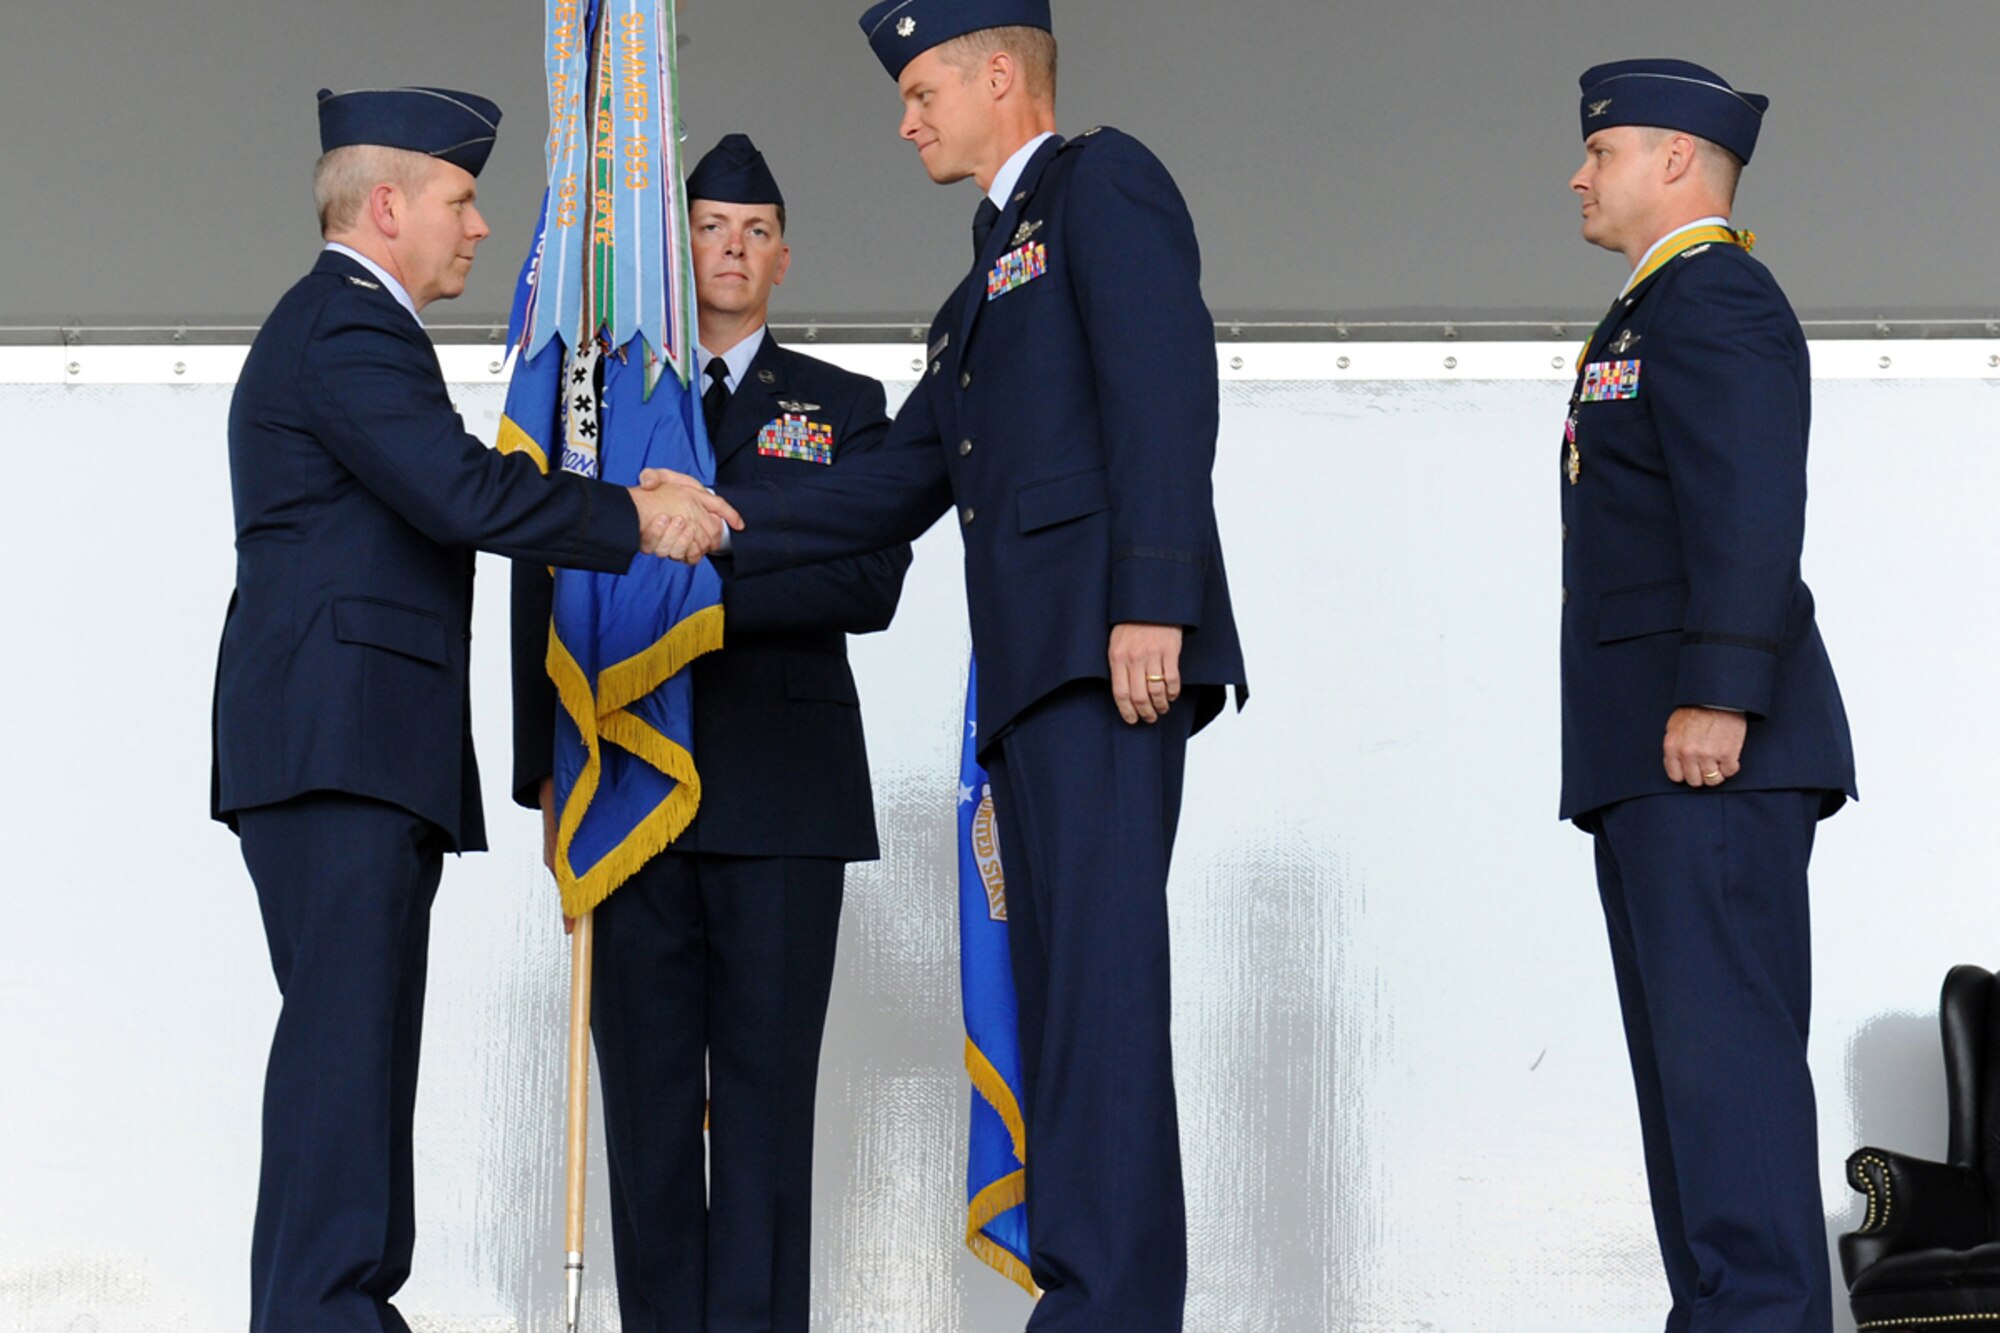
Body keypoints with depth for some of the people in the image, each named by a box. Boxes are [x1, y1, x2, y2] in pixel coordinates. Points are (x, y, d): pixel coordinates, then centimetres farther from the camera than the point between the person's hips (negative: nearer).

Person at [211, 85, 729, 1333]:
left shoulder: (340, 328, 27)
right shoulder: (350, 327, -9)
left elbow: (432, 505, 26)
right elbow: (462, 490, -21)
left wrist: (621, 510, 17)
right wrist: (631, 519, -11)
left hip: (362, 749, 11)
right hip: (337, 732, -11)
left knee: (360, 1032, 7)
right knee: (349, 1021, -15)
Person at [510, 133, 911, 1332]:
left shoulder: (845, 409, 13)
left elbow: (870, 585, -1)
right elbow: (543, 596, 11)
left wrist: (709, 589, -13)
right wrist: (547, 773, 2)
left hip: (783, 785, -1)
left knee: (767, 1076, -4)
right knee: (646, 1077, 0)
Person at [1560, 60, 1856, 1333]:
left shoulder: (1716, 297, -8)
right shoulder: (1656, 316, 25)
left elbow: (1750, 509, -19)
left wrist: (1716, 697, -26)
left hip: (1711, 750, -11)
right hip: (1650, 760, 11)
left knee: (1726, 1037, -14)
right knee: (1685, 1047, 8)